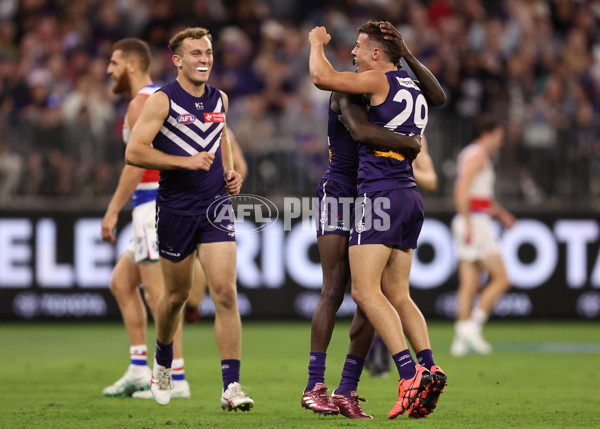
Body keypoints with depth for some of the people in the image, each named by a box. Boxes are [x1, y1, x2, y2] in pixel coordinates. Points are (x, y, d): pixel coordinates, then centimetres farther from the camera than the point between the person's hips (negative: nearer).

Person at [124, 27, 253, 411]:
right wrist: (185, 162, -22)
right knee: (177, 294, 12)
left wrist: (230, 171, 11)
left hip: (216, 206, 3)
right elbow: (134, 152, -15)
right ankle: (163, 363, 41)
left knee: (225, 292, -11)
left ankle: (232, 387, -14)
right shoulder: (162, 101, -8)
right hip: (176, 209, -3)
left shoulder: (219, 99, 9)